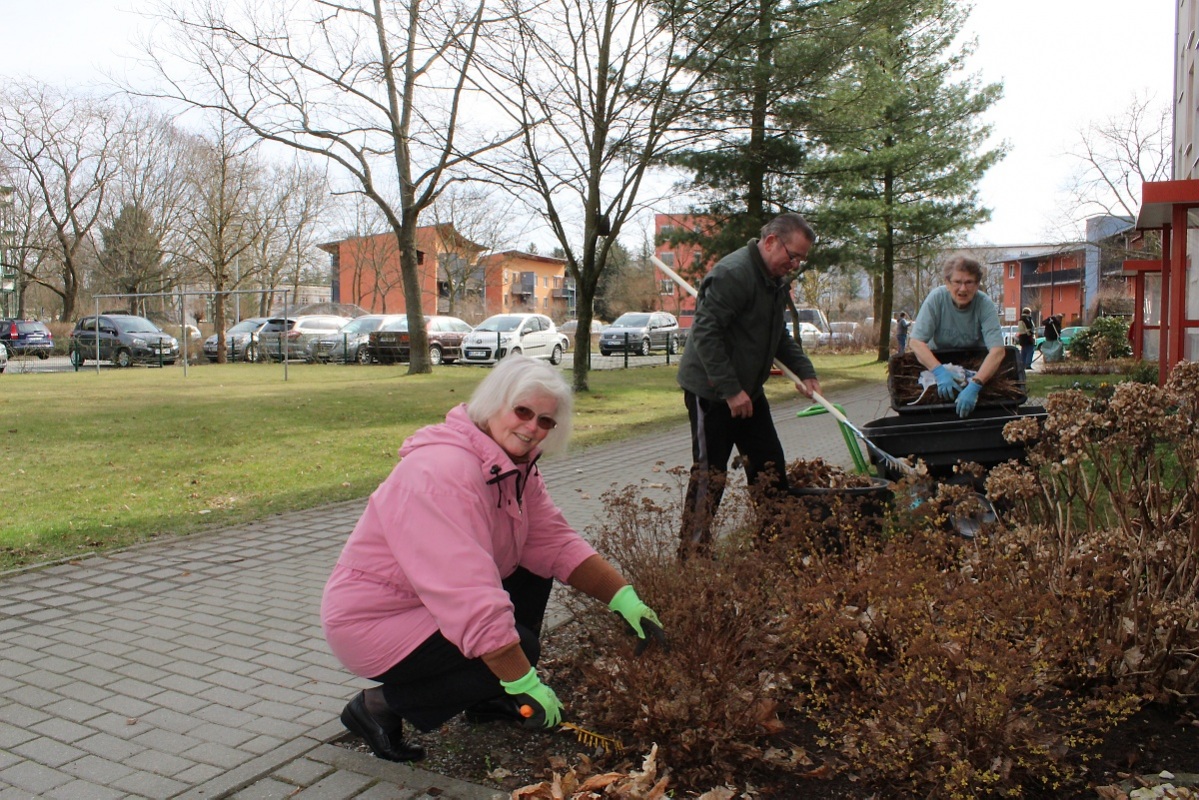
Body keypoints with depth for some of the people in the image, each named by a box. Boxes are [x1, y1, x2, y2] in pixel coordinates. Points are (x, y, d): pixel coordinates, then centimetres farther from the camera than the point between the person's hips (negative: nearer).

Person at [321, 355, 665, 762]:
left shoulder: (517, 466, 0)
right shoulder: (442, 472, -31)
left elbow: (556, 542, -2)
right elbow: (472, 601, -35)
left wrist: (624, 598, -13)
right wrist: (526, 685, -31)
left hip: (437, 600, 9)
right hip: (373, 622, -9)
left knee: (534, 567, 3)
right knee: (519, 650, -20)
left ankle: (489, 699, 13)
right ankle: (380, 706, -5)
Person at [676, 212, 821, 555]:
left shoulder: (777, 281, 10)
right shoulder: (732, 274, -21)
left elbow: (779, 334, 23)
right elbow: (705, 332, -27)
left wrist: (804, 370, 8)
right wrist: (731, 390, -27)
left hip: (748, 389, 9)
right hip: (711, 390, -9)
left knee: (770, 466, 11)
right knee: (709, 474, -4)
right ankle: (692, 553, 7)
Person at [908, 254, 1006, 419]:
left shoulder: (985, 305, -21)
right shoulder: (936, 298, -20)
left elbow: (997, 350, -31)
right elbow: (916, 342, -25)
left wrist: (974, 385, -46)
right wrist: (940, 372, -41)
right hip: (938, 361, 0)